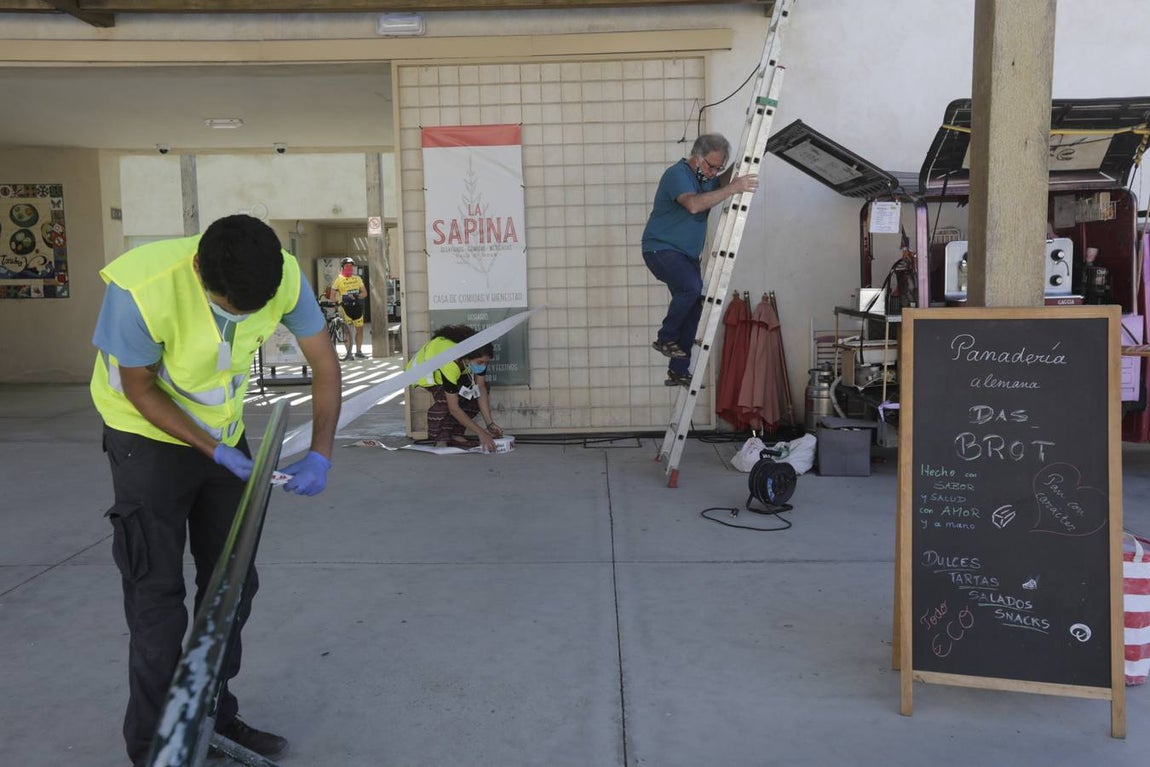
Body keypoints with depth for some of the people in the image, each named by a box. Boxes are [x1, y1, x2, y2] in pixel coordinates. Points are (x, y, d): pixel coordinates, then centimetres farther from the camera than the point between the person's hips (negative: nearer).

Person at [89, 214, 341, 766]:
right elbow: (139, 388, -18)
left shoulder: (285, 279, -23)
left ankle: (215, 718, 27)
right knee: (157, 592, -2)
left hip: (226, 434, 5)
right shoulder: (141, 288, -34)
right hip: (151, 435, -4)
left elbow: (325, 364, -11)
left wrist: (320, 455, -20)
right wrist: (215, 452, -21)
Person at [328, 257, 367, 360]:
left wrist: (357, 296, -11)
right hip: (345, 307, -5)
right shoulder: (339, 280, -1)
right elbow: (332, 295, -4)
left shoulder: (358, 279, 12)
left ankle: (359, 352, 17)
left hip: (356, 306, 5)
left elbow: (364, 293, 9)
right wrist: (338, 301, -22)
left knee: (360, 329, 7)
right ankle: (349, 353, -7)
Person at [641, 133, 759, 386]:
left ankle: (678, 372, 11)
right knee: (692, 287, -32)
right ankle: (665, 338, -12)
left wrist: (734, 168, 5)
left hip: (687, 254, 9)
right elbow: (693, 204, -33)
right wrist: (733, 188, -34)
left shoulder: (704, 177, 12)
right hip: (661, 249, -9)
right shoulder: (677, 173, -16)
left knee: (693, 308, 4)